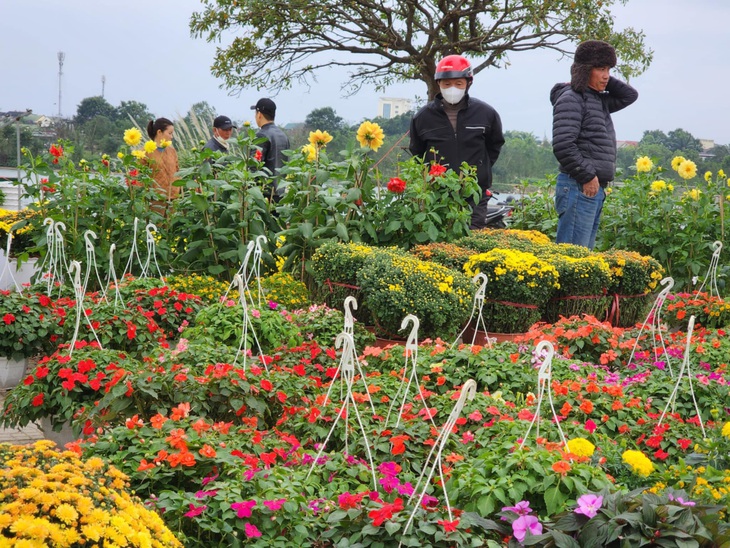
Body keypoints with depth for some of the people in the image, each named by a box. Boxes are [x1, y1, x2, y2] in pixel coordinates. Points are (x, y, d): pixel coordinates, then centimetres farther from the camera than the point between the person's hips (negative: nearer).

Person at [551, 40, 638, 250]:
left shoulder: (599, 100, 18)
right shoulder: (571, 99, -9)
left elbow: (630, 95, 30)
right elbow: (563, 145, -18)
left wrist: (606, 82, 15)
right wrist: (587, 177, -15)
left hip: (595, 188, 10)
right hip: (579, 187, -10)